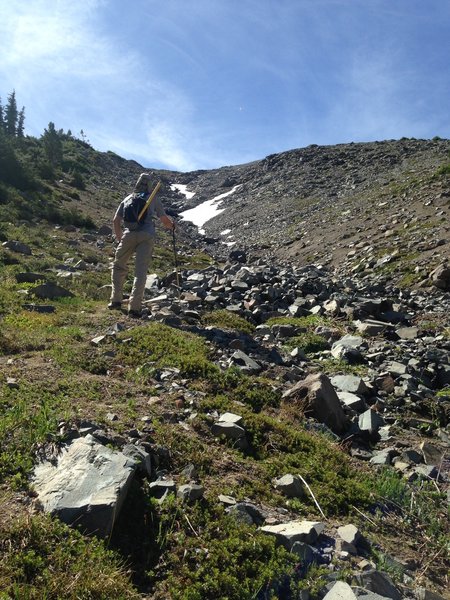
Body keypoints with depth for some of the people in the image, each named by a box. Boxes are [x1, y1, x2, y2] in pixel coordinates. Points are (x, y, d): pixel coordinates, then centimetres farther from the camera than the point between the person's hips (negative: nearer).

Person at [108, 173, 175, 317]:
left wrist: (119, 238, 31)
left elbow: (116, 221, 17)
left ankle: (116, 301, 14)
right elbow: (165, 221, 18)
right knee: (140, 271, -3)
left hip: (129, 234, 1)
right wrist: (172, 225, 40)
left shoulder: (127, 199, 21)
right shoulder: (153, 199, 17)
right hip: (147, 236, -1)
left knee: (118, 267, 19)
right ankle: (134, 307, -11)